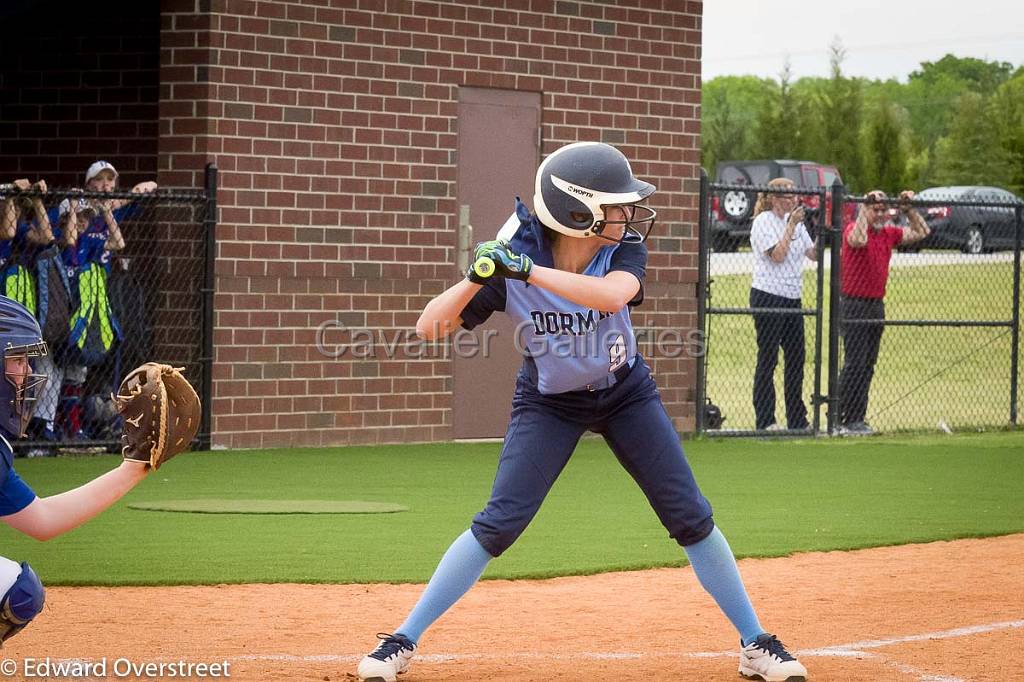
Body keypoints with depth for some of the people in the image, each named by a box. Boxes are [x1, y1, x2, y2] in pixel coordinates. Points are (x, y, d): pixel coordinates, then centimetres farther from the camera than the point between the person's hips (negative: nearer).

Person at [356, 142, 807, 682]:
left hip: (625, 394, 2)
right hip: (548, 402, -2)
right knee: (499, 523, -13)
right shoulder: (511, 262, -24)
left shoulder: (624, 248, -20)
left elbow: (611, 295, -44)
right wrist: (477, 276, -42)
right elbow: (430, 329, -25)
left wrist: (527, 270, -50)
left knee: (690, 516, -2)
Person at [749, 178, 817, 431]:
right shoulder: (763, 222, -9)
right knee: (768, 360, -4)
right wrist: (792, 225, -16)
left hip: (791, 299, 8)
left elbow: (813, 254, 13)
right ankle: (765, 420, -1)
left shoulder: (794, 221, 13)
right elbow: (777, 255, -19)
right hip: (768, 297, -8)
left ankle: (797, 420, 13)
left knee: (796, 358, 7)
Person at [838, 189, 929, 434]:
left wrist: (909, 209, 6)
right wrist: (863, 210, -26)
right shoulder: (853, 228, -10)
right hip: (854, 303, -7)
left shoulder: (889, 233, 10)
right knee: (855, 362, -10)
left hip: (877, 304, 7)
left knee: (868, 364, 9)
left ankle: (857, 418, 14)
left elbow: (921, 232, 19)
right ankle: (845, 419, -6)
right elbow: (858, 240, -34)